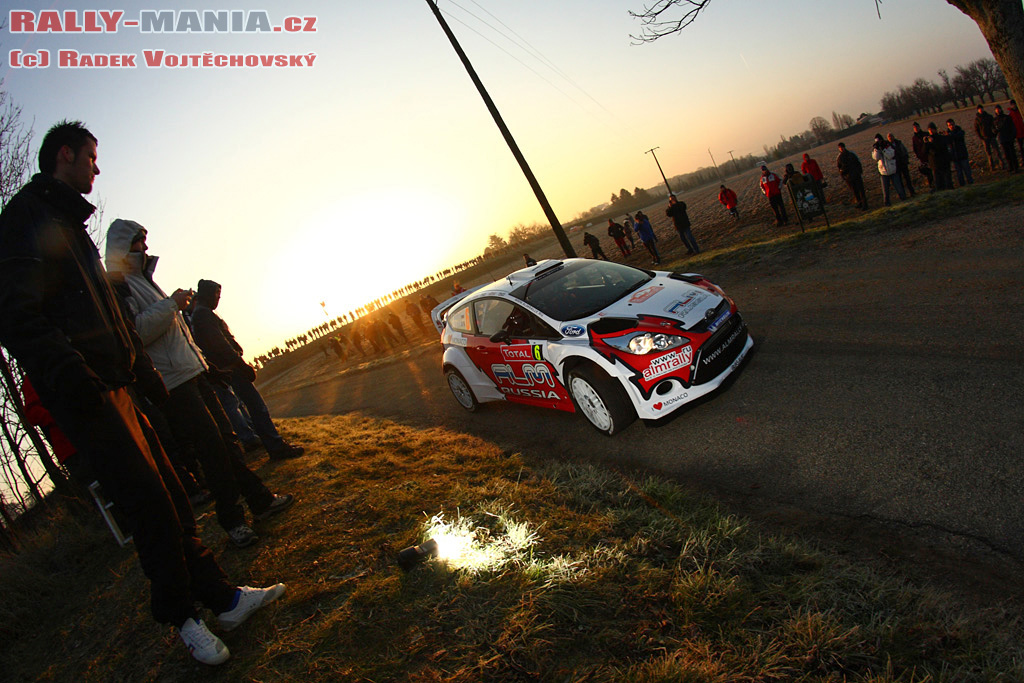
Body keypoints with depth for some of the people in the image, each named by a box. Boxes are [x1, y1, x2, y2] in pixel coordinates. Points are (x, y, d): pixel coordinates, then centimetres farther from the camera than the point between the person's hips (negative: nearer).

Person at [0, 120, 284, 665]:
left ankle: (221, 597, 14)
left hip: (113, 388, 10)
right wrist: (73, 376, -27)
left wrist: (147, 373, 25)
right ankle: (181, 617, 7)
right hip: (85, 395, -10)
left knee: (168, 496, 8)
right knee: (151, 504, -9)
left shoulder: (66, 223, 26)